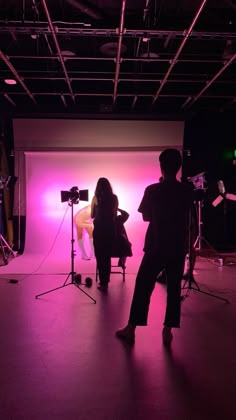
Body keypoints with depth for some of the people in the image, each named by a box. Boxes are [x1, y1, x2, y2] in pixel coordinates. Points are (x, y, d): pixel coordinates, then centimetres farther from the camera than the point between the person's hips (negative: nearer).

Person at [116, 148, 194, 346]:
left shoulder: (152, 190, -9)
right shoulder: (187, 191, -1)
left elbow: (146, 217, 1)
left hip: (156, 247, -2)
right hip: (178, 248, 2)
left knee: (142, 287, 7)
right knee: (174, 289, 12)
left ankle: (131, 329, 15)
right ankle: (168, 331, 16)